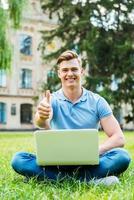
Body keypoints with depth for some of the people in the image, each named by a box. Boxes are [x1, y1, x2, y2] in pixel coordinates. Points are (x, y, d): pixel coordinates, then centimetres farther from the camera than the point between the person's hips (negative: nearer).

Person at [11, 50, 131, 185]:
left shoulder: (97, 102, 1)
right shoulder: (52, 100, 0)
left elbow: (119, 138, -6)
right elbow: (42, 124, -23)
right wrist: (41, 117, -48)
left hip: (88, 163, -1)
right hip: (57, 162, 1)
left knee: (122, 156, -27)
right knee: (18, 160, -26)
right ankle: (90, 179, -31)